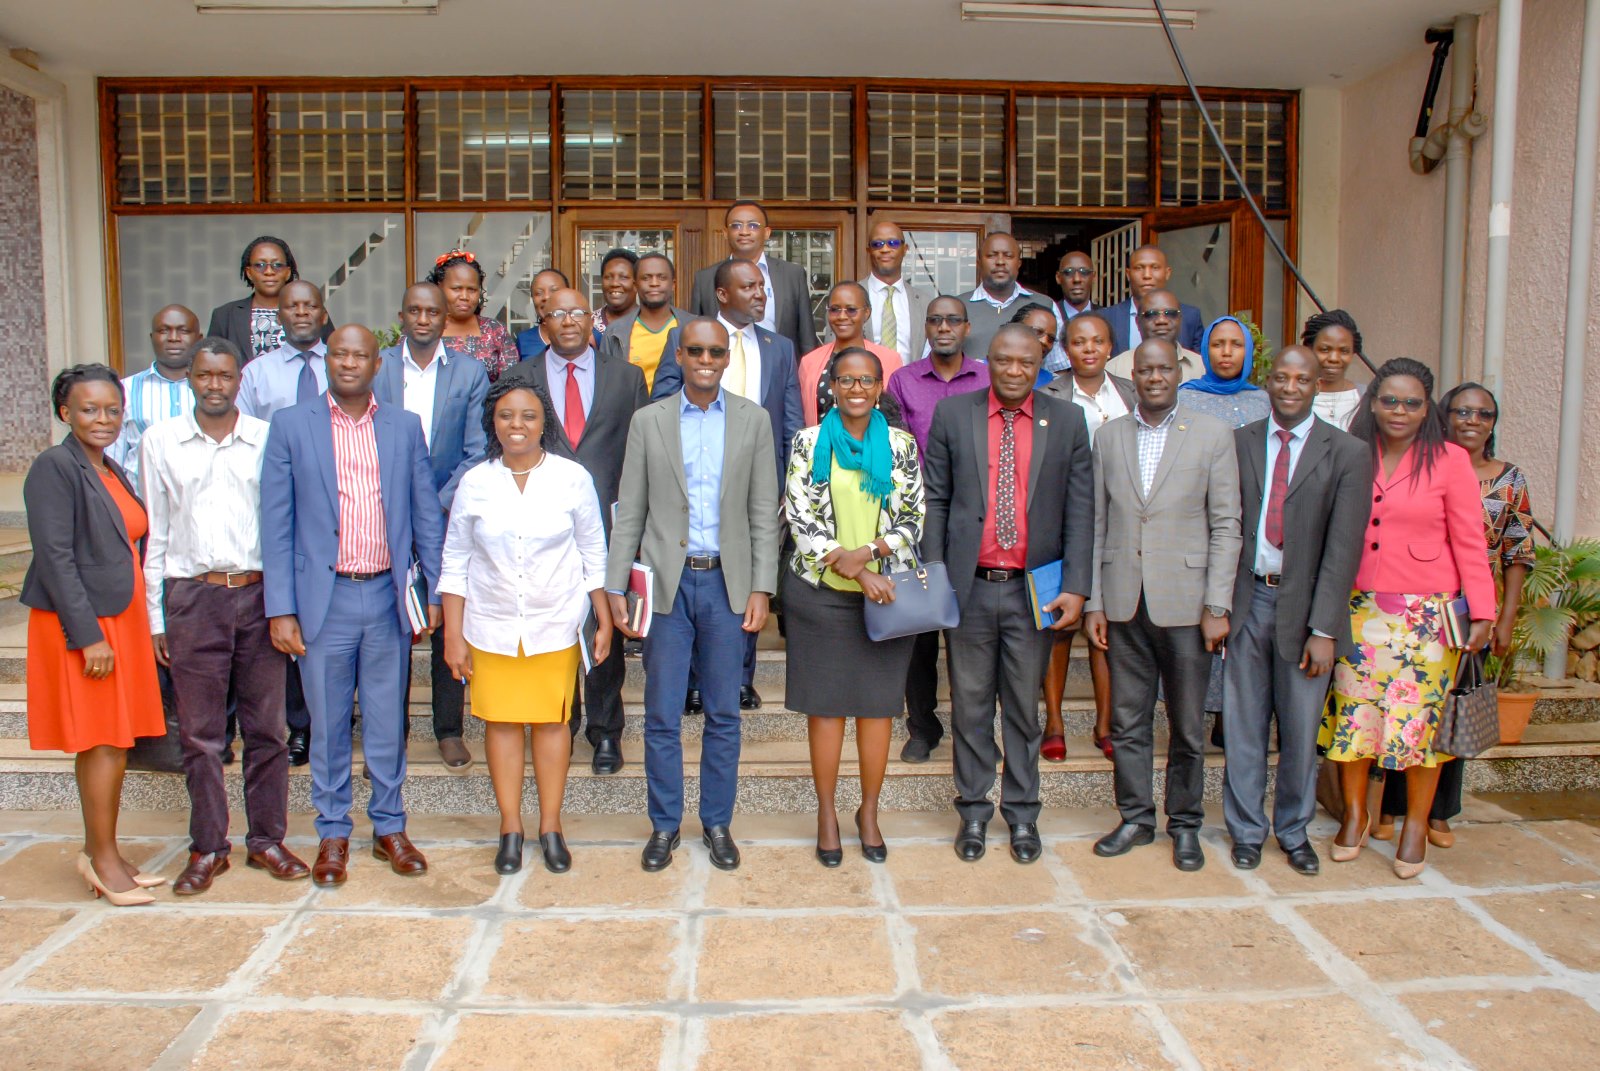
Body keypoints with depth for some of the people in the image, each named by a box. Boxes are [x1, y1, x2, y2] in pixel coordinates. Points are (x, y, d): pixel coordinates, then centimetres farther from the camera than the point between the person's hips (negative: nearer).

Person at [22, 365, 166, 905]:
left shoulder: (114, 473, 14)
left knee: (114, 742, 10)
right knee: (102, 743, -3)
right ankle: (103, 858, 8)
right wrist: (89, 635, -20)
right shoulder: (54, 468, -10)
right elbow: (55, 558, -16)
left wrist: (144, 626, 12)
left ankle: (99, 851, 21)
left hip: (120, 620, 8)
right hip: (80, 626, -8)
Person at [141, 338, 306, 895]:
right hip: (192, 598, 0)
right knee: (200, 732, 6)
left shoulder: (267, 439, 3)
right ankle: (208, 847, 18)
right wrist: (155, 617, 5)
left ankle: (267, 839, 18)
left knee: (266, 727, 6)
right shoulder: (160, 441, 6)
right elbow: (154, 533, 8)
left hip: (259, 596, 0)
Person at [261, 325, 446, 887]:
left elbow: (426, 514, 8)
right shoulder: (290, 424, 1)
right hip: (325, 598, -1)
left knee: (388, 722, 11)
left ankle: (389, 828, 25)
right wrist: (280, 609, -5)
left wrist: (436, 591, 3)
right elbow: (276, 523, -1)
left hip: (388, 597, 1)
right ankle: (333, 834, 24)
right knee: (328, 725, 9)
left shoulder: (405, 426, 6)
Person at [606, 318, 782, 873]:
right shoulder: (648, 420, 5)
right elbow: (630, 511, 5)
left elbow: (764, 512, 3)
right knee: (662, 714, 5)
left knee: (723, 713, 8)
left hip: (727, 582, 0)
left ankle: (718, 823, 23)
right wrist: (615, 587, 0)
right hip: (666, 582, 0)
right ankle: (664, 825, 20)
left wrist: (761, 588, -4)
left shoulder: (753, 420, 5)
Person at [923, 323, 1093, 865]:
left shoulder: (1067, 421, 2)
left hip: (1034, 591, 0)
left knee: (1024, 707, 11)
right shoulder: (952, 414, 2)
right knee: (970, 704, 10)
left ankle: (1022, 813, 26)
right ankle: (974, 810, 26)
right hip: (970, 587, 0)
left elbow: (1080, 511, 0)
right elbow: (935, 500, 2)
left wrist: (1076, 587, -7)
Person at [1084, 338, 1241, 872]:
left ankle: (1185, 824, 24)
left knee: (1187, 726, 8)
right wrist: (1094, 601, 3)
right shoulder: (1109, 435, 8)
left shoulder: (1212, 434, 0)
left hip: (1184, 602, -2)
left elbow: (1226, 525, -3)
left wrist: (1217, 606, -8)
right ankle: (1136, 817, 25)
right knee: (1128, 722, 10)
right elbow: (1097, 523, 7)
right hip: (1123, 603, 2)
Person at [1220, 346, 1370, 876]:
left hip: (1304, 604, -1)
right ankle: (1247, 830, 23)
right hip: (1248, 599, 1)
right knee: (1244, 727, 8)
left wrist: (1323, 629, -12)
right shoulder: (1239, 443, 5)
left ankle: (1294, 831, 28)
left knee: (1301, 729, 9)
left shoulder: (1347, 454, -2)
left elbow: (1343, 548, -7)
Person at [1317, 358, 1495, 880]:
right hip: (1359, 610, 3)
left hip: (1426, 613, -2)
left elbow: (1469, 542, -2)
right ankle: (1355, 814, 21)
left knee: (1419, 717, 2)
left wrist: (1482, 613, -6)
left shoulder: (1449, 461, -2)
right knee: (1353, 713, 4)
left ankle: (1416, 826, 18)